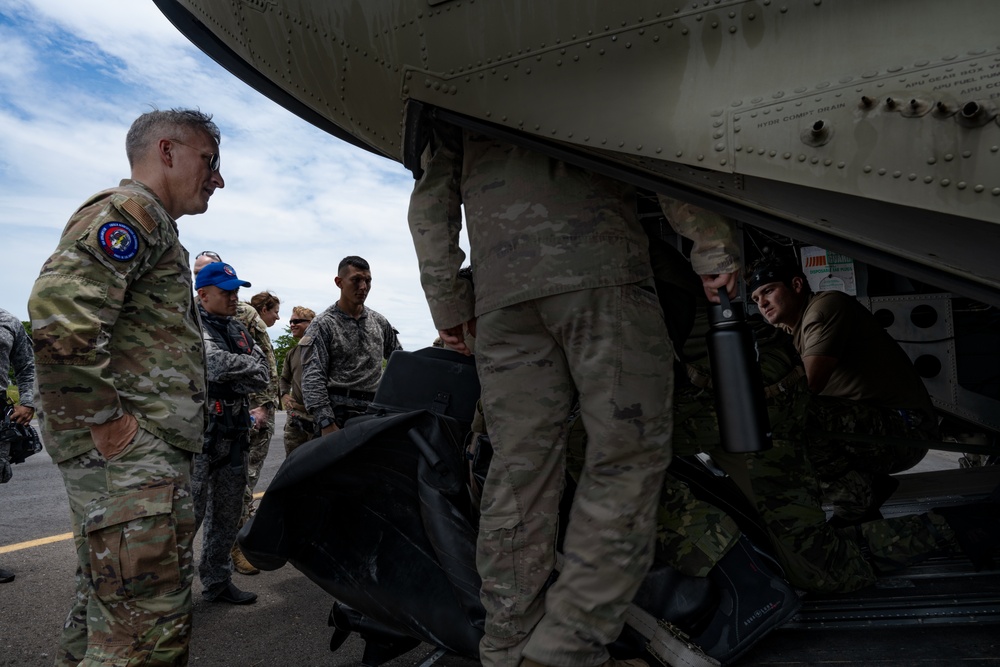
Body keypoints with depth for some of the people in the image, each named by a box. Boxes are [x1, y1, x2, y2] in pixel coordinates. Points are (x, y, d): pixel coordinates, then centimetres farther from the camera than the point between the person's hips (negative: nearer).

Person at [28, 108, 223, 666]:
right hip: (130, 454, -11)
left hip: (149, 452, 11)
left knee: (104, 610, 20)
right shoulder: (131, 209, -9)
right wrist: (106, 422, -21)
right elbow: (60, 310, -25)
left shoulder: (153, 227, 24)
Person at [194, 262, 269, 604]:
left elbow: (262, 378, 6)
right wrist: (250, 365, -8)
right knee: (189, 511, -4)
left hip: (234, 432, 7)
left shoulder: (238, 328, 14)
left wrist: (232, 380, -11)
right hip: (200, 433, -7)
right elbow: (216, 363, -25)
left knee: (227, 513, 13)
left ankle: (217, 582, 26)